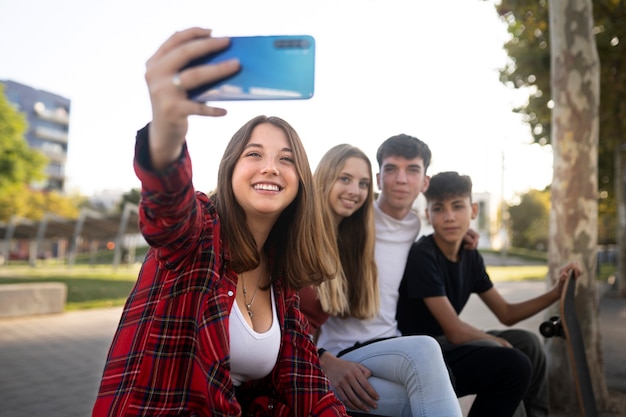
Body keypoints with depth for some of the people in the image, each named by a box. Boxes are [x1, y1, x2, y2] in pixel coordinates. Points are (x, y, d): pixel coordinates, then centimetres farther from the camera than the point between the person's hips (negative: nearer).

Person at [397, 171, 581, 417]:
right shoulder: (422, 256, -21)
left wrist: (556, 292, 2)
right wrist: (500, 343, -6)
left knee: (527, 342, 8)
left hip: (443, 344, 8)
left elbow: (506, 314, 13)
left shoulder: (471, 258, 4)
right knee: (512, 365, -21)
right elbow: (455, 331, -22)